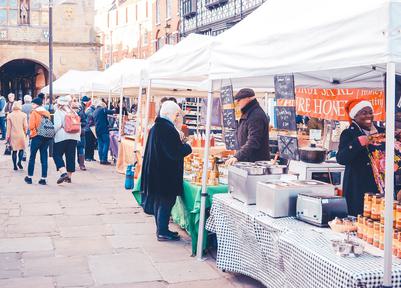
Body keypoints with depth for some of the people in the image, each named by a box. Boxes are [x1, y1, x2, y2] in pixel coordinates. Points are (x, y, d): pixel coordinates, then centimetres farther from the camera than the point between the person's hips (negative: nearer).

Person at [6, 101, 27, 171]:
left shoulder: (10, 115, 0)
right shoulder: (23, 115, -4)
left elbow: (8, 127, 1)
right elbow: (25, 126, -2)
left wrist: (8, 136, 8)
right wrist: (25, 133, 16)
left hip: (13, 135, 1)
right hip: (21, 135, -1)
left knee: (14, 150, 7)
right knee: (21, 149, 13)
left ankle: (15, 166, 7)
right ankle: (19, 162, -6)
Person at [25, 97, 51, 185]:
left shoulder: (34, 112, -6)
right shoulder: (47, 113, 7)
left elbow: (31, 126, -12)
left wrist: (32, 132, 7)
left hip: (37, 137, -4)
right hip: (47, 137, 4)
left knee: (32, 157, 8)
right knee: (44, 158, 6)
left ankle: (29, 177, 15)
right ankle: (43, 178, 5)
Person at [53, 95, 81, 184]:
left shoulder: (58, 112, -2)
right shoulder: (73, 112, 14)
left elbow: (57, 125, -14)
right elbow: (79, 125, 10)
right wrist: (78, 135, 16)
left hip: (62, 137, -5)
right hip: (74, 137, 5)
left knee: (57, 155, 1)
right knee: (71, 156, 9)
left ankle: (63, 173, -16)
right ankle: (69, 176, 13)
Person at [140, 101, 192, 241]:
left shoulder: (156, 127, 10)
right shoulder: (167, 129, -21)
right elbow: (176, 152, -23)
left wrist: (181, 145, 14)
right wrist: (188, 147, -6)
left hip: (155, 171, 10)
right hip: (166, 174, -10)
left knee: (158, 200, 16)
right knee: (166, 201, 0)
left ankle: (160, 229, 27)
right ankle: (163, 232, 7)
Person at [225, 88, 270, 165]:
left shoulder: (256, 116, -17)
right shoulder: (246, 114, 18)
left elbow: (253, 142, -27)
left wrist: (237, 157, -35)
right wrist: (237, 156, 20)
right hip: (246, 161, 10)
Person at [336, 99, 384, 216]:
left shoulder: (381, 131, 12)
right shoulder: (348, 134, 0)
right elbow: (341, 159, -14)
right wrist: (359, 142, -23)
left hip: (379, 186, 4)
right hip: (358, 188, -3)